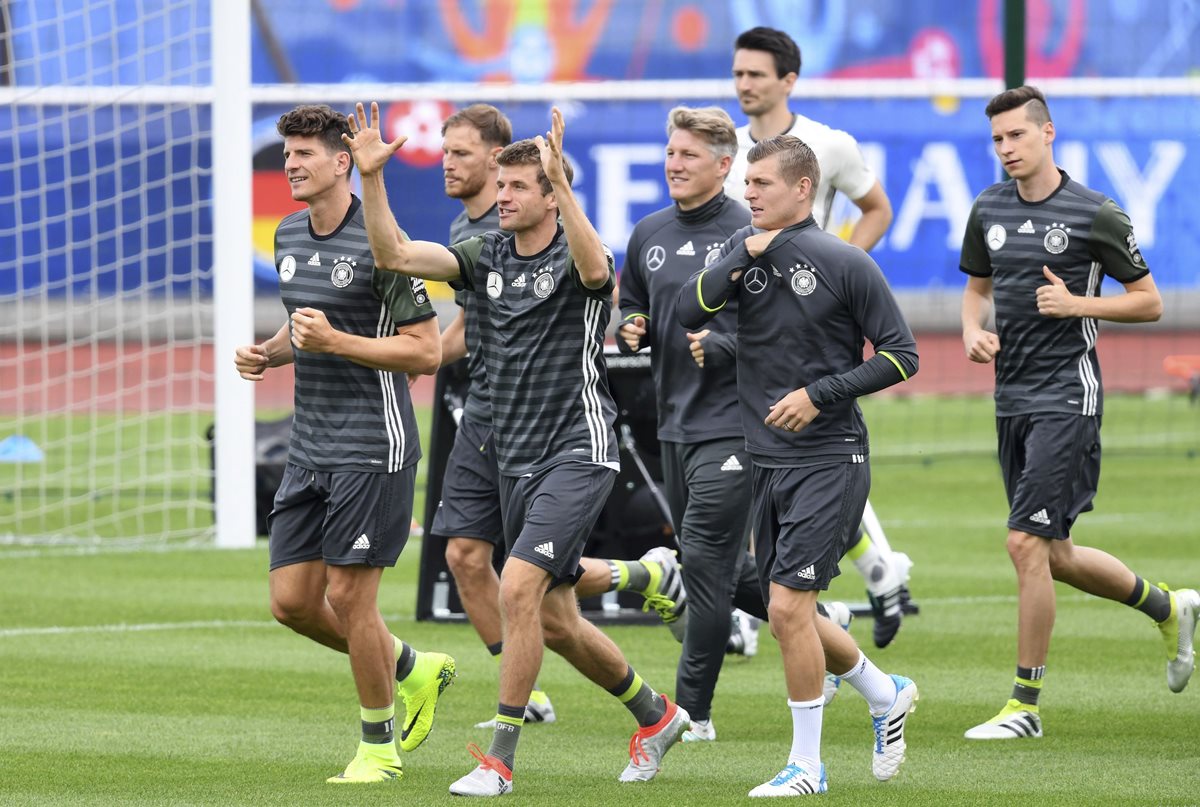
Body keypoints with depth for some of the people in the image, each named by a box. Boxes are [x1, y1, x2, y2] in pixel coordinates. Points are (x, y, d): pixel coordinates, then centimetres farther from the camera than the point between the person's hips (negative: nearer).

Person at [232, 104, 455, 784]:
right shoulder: (290, 237, 11)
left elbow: (427, 350, -15)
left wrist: (334, 342, -20)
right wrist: (270, 352, 6)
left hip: (373, 447, -8)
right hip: (310, 448, 8)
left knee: (349, 598, -5)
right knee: (292, 601, 5)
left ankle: (380, 747, 12)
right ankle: (415, 671, 26)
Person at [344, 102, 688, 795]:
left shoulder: (577, 259, -10)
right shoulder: (487, 257, 8)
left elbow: (595, 267, -36)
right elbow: (396, 253, 0)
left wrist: (561, 180, -45)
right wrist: (372, 178, -12)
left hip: (578, 453, -8)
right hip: (517, 458, 8)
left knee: (518, 589, -19)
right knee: (554, 620, 12)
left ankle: (500, 759, -13)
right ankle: (656, 715, 33)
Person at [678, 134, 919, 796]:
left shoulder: (844, 264, -9)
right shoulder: (745, 249, 6)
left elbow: (901, 355, -6)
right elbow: (690, 311, -8)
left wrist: (819, 394, -13)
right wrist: (745, 256, -16)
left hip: (829, 460, -6)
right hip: (765, 462, 6)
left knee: (788, 607, -13)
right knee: (790, 618, 12)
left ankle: (806, 764, -2)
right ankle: (884, 693, 37)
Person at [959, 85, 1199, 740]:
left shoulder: (1095, 214, -8)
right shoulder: (989, 210, 8)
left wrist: (1076, 304, -16)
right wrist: (973, 331, 2)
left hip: (1066, 397, -7)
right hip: (1011, 399, 7)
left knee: (1027, 544, -13)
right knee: (1054, 557, 12)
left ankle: (1025, 703, -5)